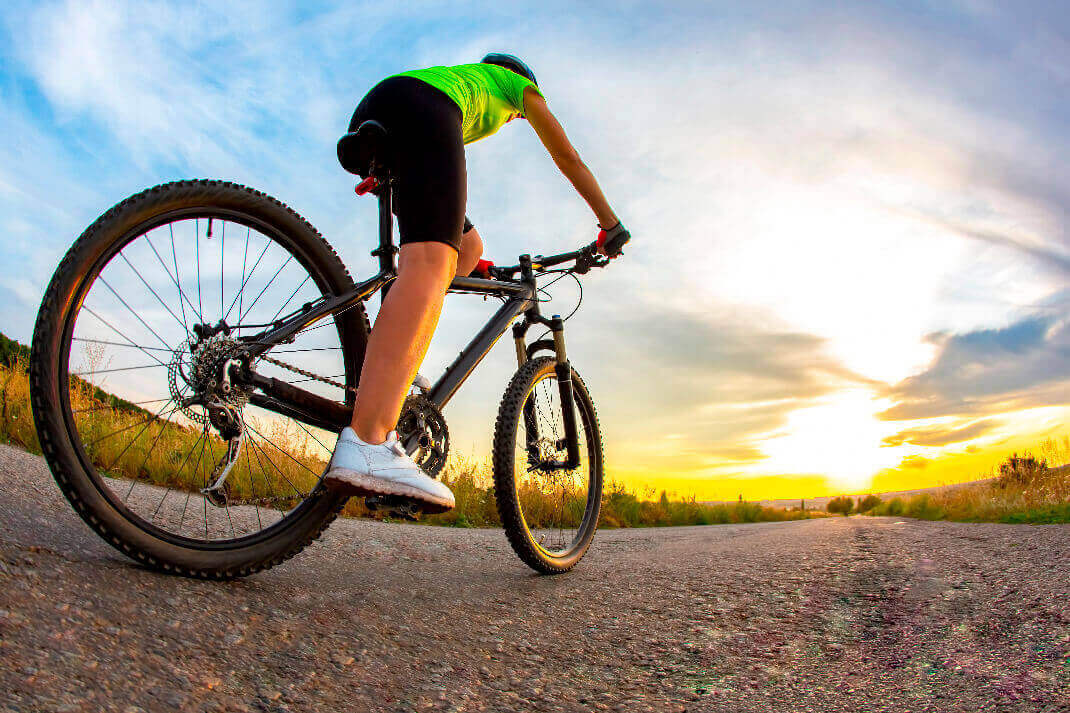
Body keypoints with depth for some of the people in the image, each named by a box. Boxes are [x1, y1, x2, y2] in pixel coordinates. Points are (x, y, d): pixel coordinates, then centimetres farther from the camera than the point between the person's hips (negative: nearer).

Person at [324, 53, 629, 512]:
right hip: (418, 109, -8)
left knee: (468, 246, 18)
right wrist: (611, 225, 39)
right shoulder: (518, 83, 32)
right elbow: (568, 158, 31)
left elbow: (444, 201, 43)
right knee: (430, 263, -27)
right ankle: (367, 445, -47)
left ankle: (390, 362, -2)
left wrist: (469, 258, 48)